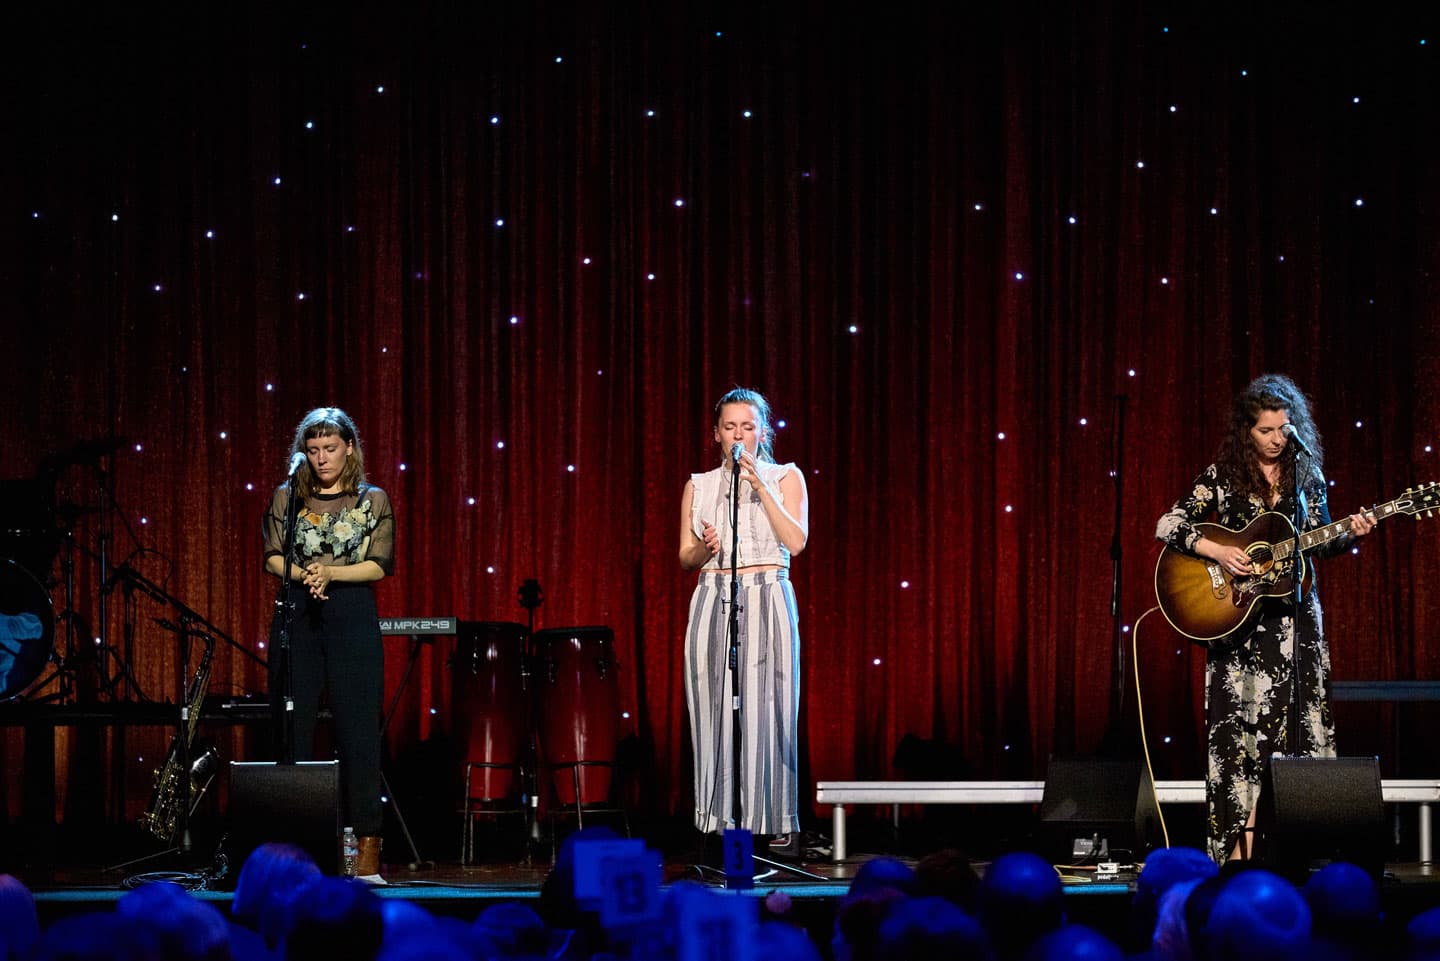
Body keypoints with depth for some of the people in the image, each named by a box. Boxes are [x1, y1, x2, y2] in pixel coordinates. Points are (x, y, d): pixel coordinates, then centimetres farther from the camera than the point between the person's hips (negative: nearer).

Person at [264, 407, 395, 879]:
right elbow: (273, 556, 5)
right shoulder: (287, 497, 11)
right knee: (292, 728, -1)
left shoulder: (373, 500, 6)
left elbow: (380, 564, 0)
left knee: (358, 729, -6)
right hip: (296, 616, 2)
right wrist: (303, 574, -15)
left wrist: (331, 573, -14)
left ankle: (368, 844, -5)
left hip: (352, 618, -2)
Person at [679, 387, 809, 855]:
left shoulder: (786, 478, 6)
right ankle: (722, 824, -1)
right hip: (713, 602, 2)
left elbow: (796, 541, -7)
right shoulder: (699, 486, 13)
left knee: (767, 710, -7)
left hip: (768, 601, -2)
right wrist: (706, 547, -10)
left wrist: (760, 487, -11)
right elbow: (685, 557, 12)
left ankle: (777, 824, -5)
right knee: (716, 709, -3)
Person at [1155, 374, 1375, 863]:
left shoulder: (1307, 474, 6)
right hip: (1239, 620, -3)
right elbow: (1168, 525, -7)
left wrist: (1350, 535, -7)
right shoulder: (1223, 475, -2)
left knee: (1296, 725, -1)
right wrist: (1217, 551, -19)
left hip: (1295, 620, 3)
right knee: (1242, 728, -6)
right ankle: (1241, 847, -6)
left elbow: (1318, 543, 12)